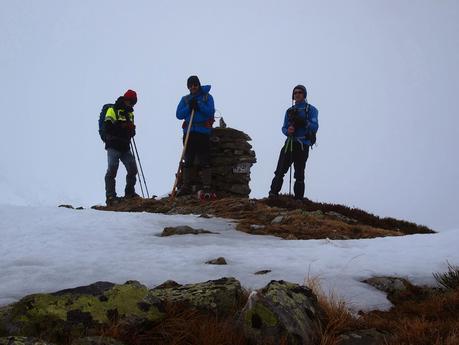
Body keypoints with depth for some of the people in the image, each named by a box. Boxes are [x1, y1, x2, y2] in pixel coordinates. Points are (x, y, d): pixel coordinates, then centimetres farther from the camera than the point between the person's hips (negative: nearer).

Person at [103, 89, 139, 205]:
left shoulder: (130, 113, 20)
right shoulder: (113, 110, -4)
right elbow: (108, 127, -15)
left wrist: (131, 130, -2)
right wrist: (123, 127, -22)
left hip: (125, 147, 7)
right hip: (113, 146, -7)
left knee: (133, 169, 5)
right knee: (112, 170, -10)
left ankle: (129, 193, 19)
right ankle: (110, 196, -9)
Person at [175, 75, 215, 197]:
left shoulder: (207, 97, 8)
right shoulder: (185, 99, 16)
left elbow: (210, 112, -7)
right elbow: (179, 115, 4)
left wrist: (198, 105, -16)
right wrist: (189, 107, -10)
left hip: (203, 133, -4)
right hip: (189, 132, 4)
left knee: (204, 161, -9)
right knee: (188, 161, 7)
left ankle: (207, 187, -9)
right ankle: (186, 187, 11)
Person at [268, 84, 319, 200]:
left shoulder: (311, 109, 6)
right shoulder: (290, 111, 20)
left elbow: (315, 127, -6)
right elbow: (284, 128, 15)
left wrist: (304, 122, -23)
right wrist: (287, 131, -9)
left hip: (303, 146, -4)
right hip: (290, 143, 4)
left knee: (299, 175, -3)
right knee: (280, 171, -7)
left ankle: (298, 199, -1)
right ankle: (273, 195, -11)